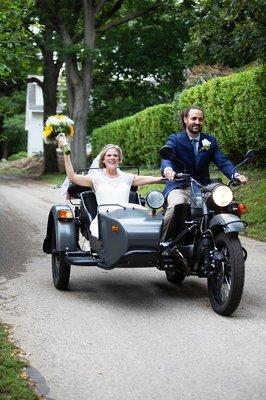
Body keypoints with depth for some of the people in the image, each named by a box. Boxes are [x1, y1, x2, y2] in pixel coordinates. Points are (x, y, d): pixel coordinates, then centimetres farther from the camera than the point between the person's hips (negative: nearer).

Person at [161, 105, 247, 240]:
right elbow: (166, 157, -17)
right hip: (179, 187, -3)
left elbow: (222, 161, 0)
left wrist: (236, 175, -22)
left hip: (202, 187, 3)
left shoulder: (210, 141, 13)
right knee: (175, 207, -34)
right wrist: (168, 169, -42)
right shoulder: (175, 139, 3)